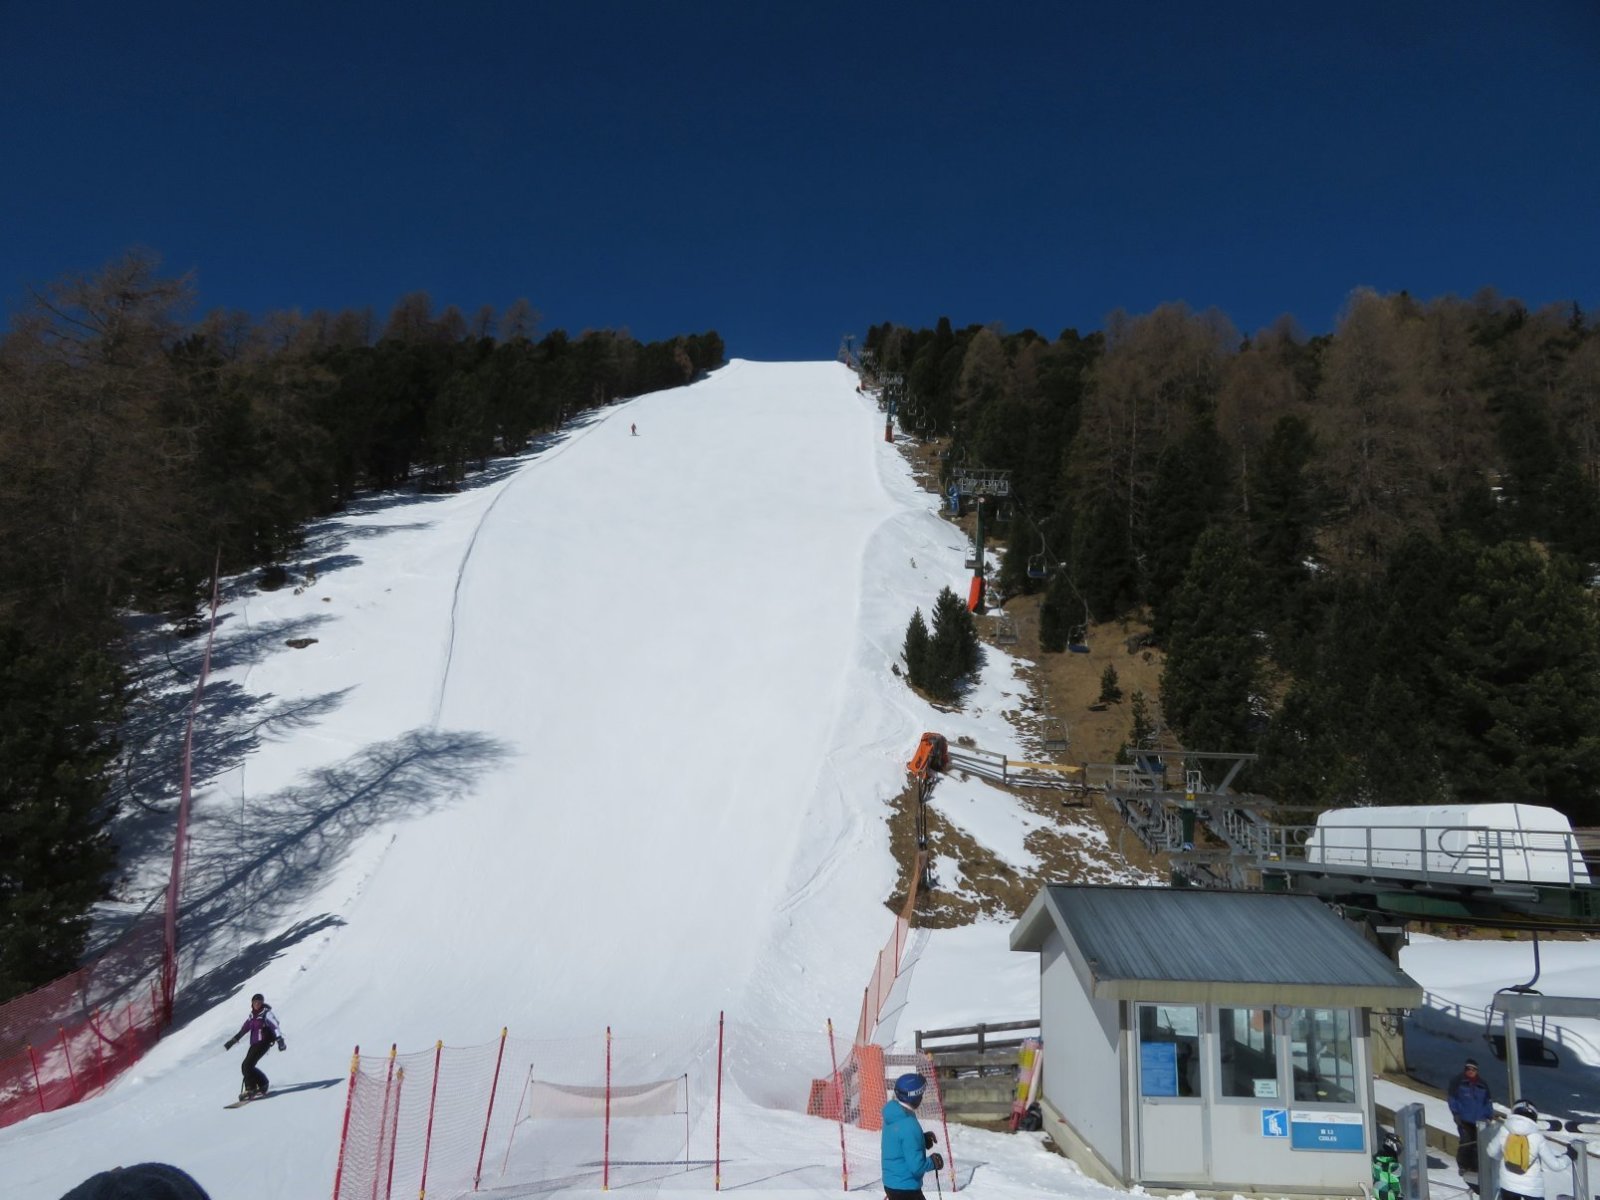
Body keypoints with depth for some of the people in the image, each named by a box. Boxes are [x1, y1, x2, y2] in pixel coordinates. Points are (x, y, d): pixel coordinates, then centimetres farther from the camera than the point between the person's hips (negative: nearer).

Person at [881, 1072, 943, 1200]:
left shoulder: (893, 1115, 1)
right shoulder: (909, 1125, -27)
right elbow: (916, 1166, -25)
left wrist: (923, 1140, 7)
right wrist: (934, 1162, -6)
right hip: (905, 1188, -9)